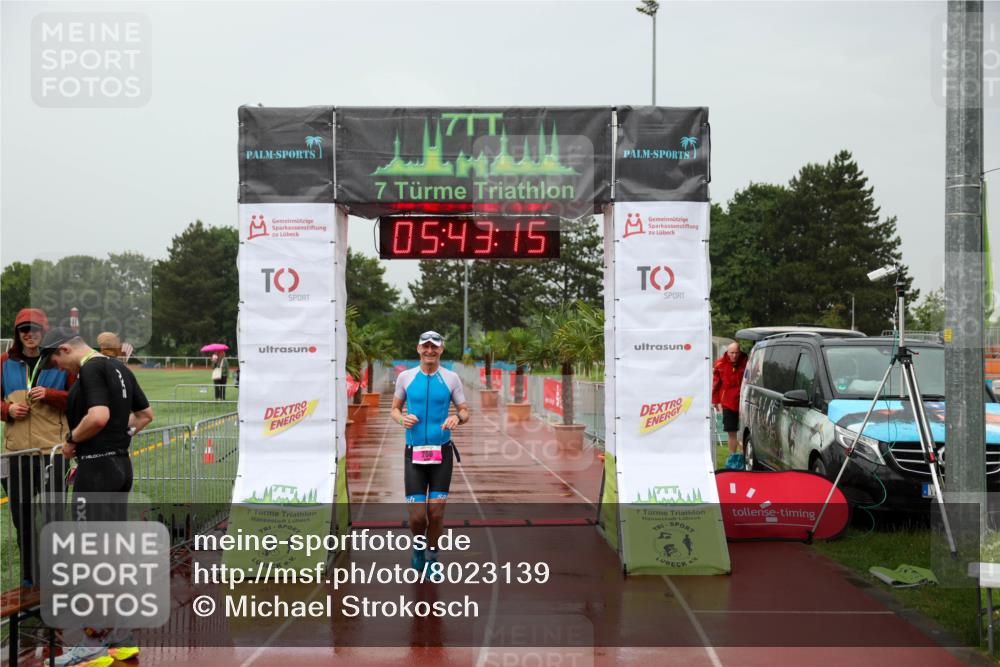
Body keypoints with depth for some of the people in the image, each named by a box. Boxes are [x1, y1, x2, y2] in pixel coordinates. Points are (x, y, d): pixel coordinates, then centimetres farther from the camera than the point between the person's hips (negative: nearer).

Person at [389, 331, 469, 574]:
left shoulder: (451, 378, 2)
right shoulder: (405, 376, 4)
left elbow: (465, 411, 7)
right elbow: (394, 409, 13)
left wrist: (457, 418, -16)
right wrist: (402, 419, -10)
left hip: (442, 452, 0)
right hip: (414, 452, 0)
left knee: (437, 511, -1)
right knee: (417, 515, -4)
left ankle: (432, 555, 22)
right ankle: (418, 546, 28)